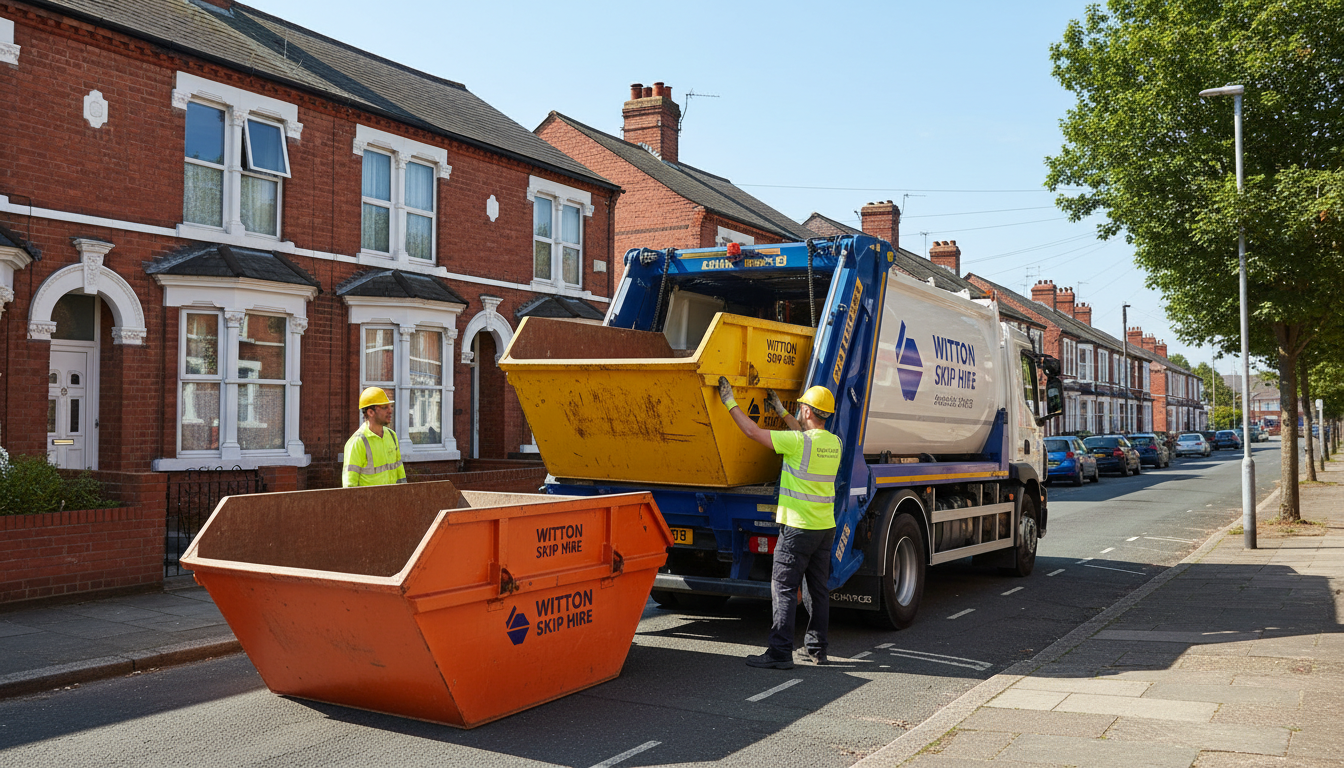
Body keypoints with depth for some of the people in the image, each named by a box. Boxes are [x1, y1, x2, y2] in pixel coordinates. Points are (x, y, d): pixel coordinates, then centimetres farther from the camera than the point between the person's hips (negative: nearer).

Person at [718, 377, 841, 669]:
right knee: (819, 589, 14)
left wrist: (729, 402, -3)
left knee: (784, 589, -2)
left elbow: (753, 431, -13)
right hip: (826, 527, 7)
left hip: (798, 527, -7)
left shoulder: (797, 442, -17)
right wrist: (780, 410, 33)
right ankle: (817, 649, 21)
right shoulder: (834, 443, 6)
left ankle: (780, 653, -2)